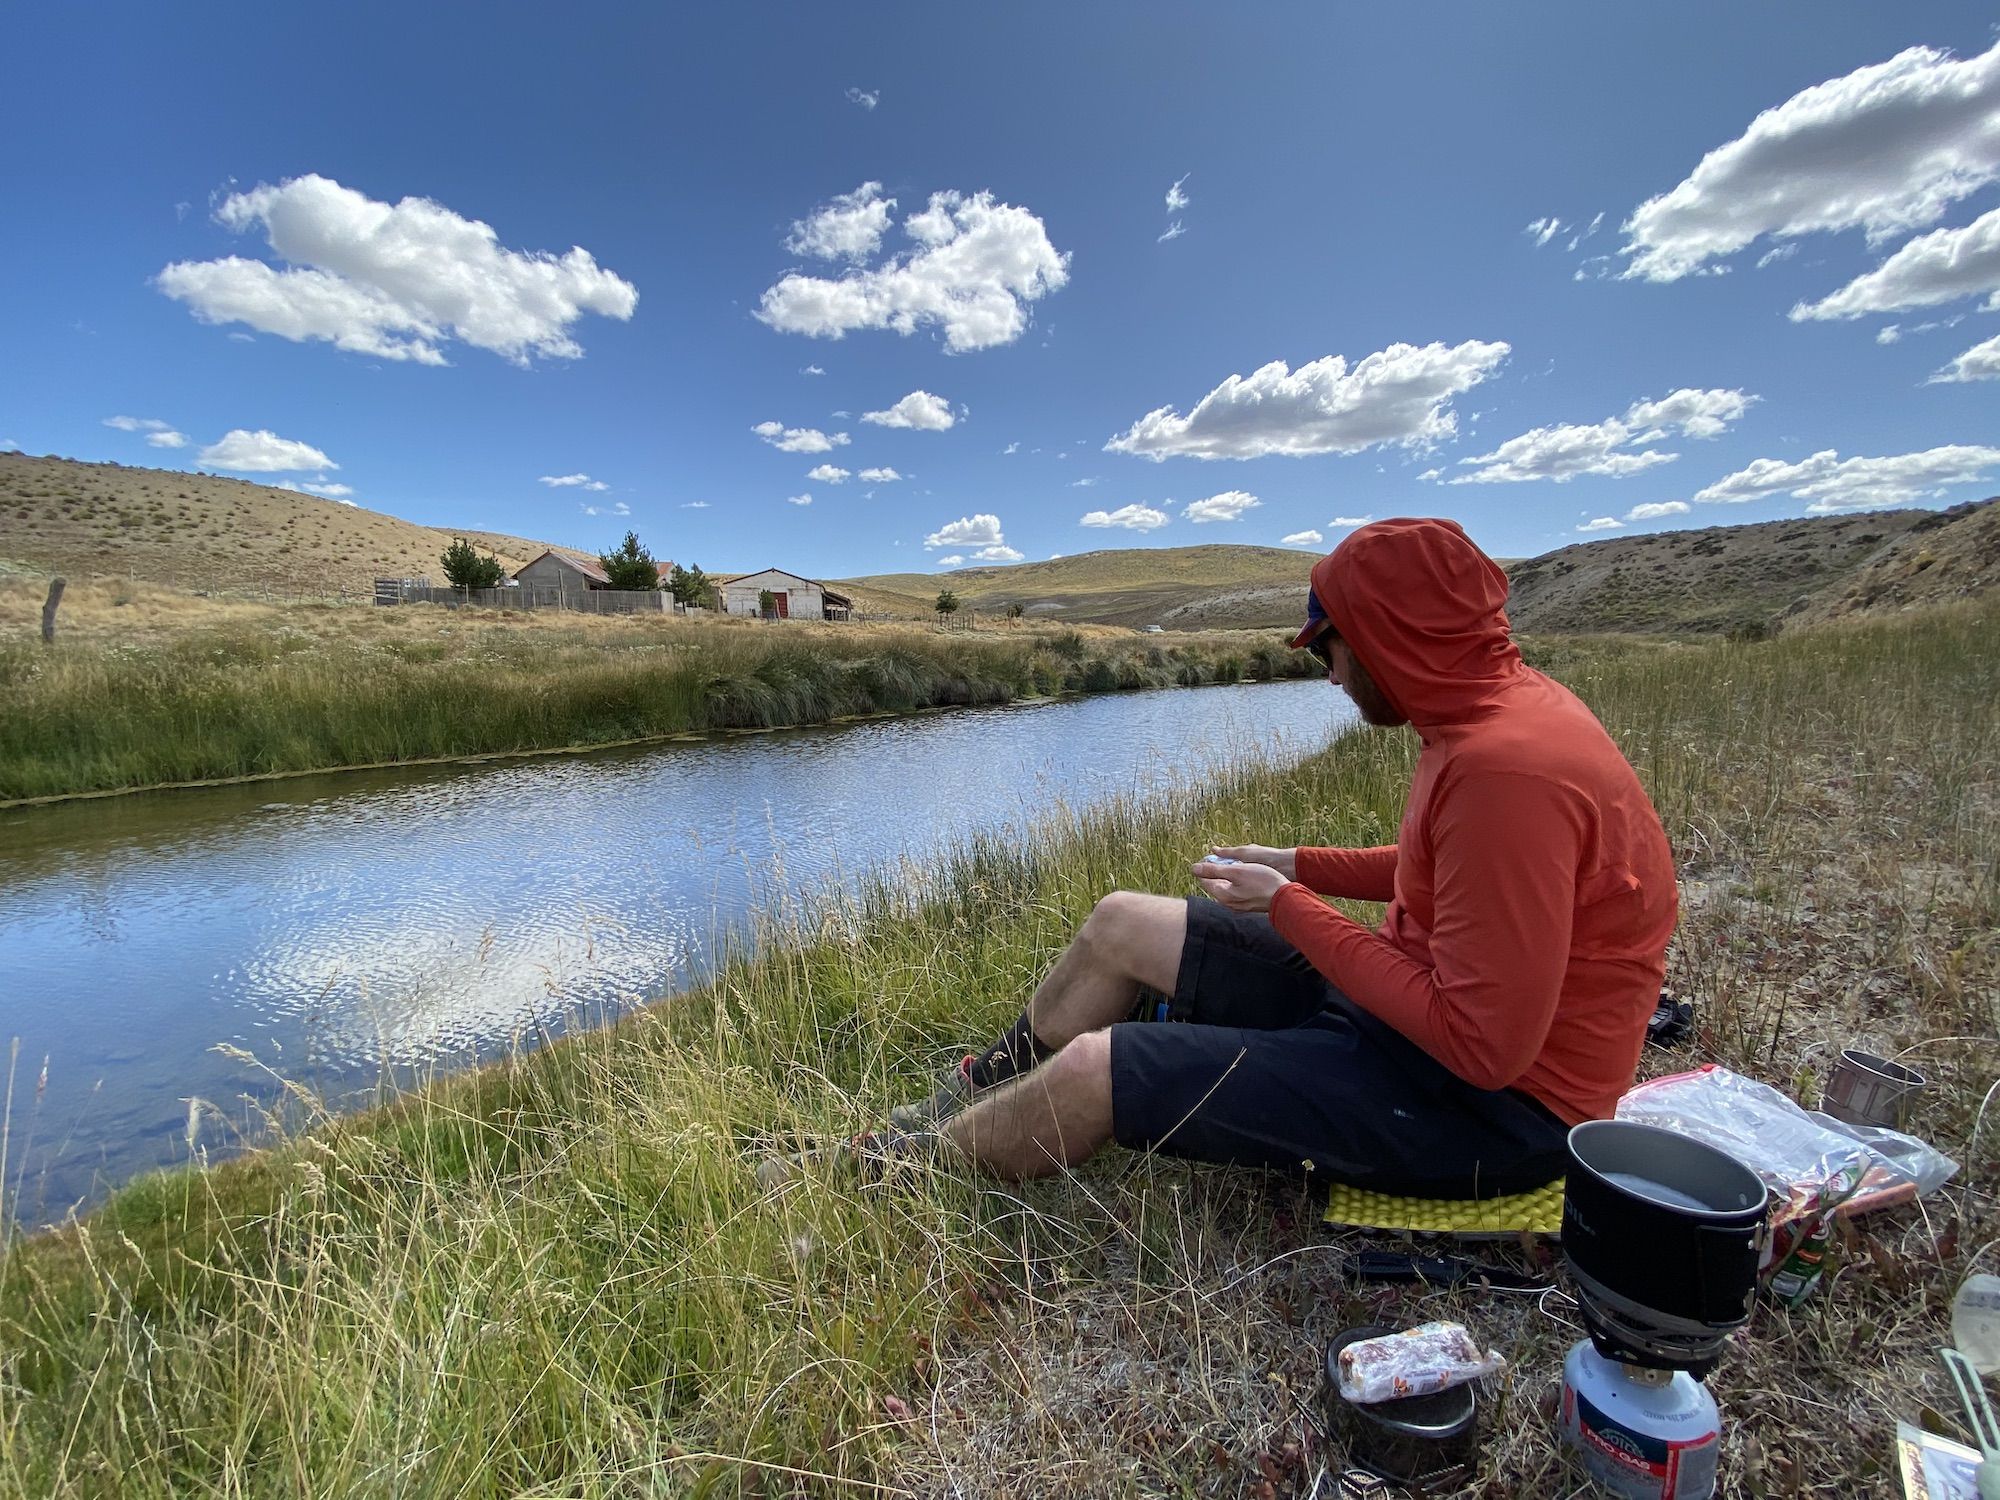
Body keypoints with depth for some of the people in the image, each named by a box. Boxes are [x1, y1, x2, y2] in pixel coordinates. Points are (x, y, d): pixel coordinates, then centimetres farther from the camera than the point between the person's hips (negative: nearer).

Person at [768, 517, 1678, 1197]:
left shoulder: (1507, 766, -30)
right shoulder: (1491, 709, 2)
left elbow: (1485, 1045, -28)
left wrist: (1291, 909, -21)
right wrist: (1302, 868, 7)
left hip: (1490, 1103, -9)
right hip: (1431, 1007, 9)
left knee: (1091, 1068, -15)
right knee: (1121, 924, 5)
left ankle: (917, 1160, 17)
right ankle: (977, 1100, 26)